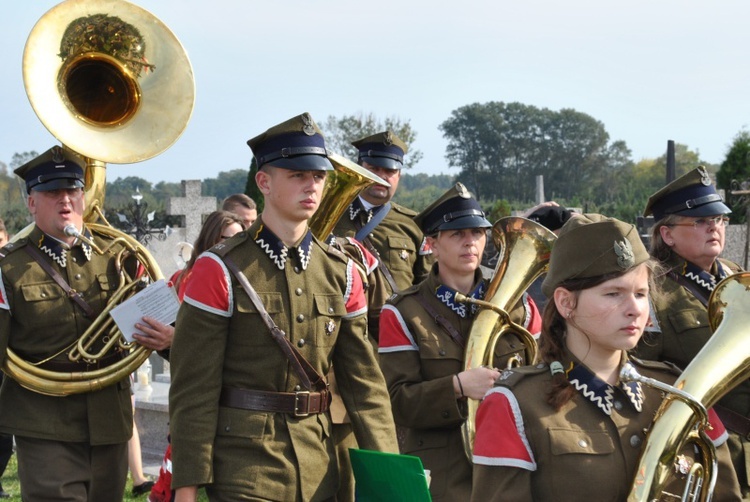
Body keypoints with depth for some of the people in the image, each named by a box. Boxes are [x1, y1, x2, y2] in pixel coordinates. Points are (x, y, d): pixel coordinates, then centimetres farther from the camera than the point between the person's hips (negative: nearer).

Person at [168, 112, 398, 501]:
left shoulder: (341, 273, 7)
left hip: (317, 468, 5)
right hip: (243, 466, -5)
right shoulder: (220, 270, -8)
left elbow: (364, 381, 6)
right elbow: (193, 387, -9)